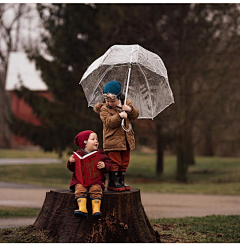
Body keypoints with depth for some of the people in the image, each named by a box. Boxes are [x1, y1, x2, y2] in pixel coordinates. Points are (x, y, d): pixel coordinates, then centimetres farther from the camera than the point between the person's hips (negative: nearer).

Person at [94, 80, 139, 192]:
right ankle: (113, 183, 3)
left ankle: (121, 181, 21)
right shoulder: (104, 109, -6)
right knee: (115, 162, -5)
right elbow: (109, 122, -21)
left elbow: (135, 115, 4)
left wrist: (130, 109, -17)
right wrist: (119, 116, -35)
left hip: (126, 139, 5)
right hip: (112, 140, -5)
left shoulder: (126, 103, 8)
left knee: (124, 161, 11)